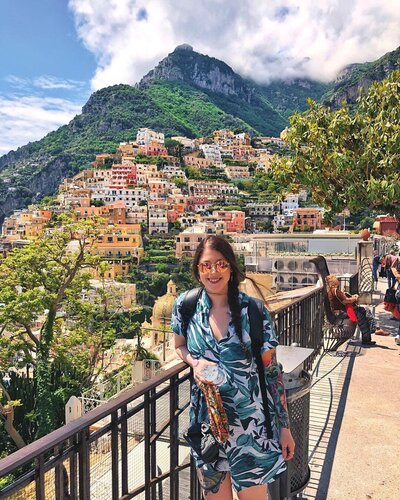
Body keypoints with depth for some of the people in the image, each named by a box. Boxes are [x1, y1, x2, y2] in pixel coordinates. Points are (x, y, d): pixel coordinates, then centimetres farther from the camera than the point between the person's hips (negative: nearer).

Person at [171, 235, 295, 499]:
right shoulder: (186, 305, -4)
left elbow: (272, 372, -4)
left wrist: (285, 427, -2)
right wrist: (195, 362, -10)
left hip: (250, 421, -2)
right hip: (205, 419, 2)